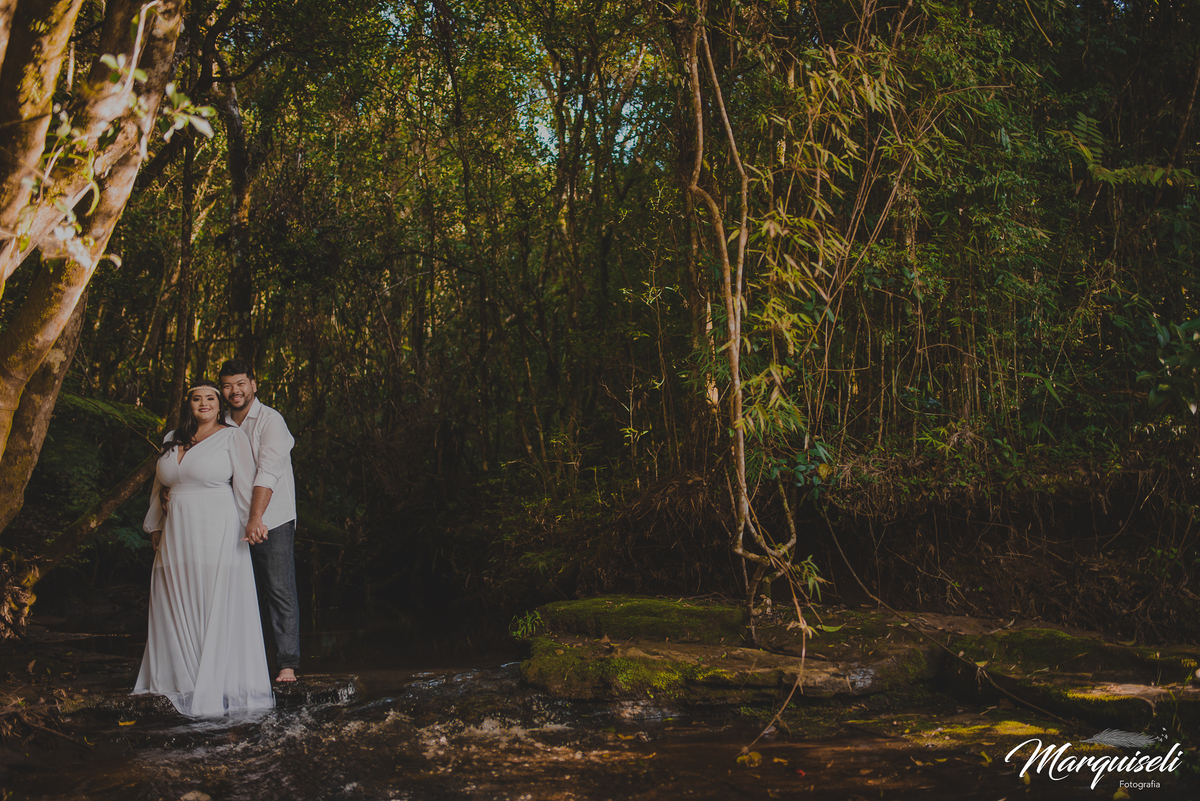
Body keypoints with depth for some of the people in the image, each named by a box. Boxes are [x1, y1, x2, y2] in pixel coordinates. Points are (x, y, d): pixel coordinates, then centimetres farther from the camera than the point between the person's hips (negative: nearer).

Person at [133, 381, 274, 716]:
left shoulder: (232, 437, -1)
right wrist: (155, 527, 23)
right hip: (177, 539, 6)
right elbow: (159, 488, 24)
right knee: (176, 610, 9)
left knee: (219, 609, -4)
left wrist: (250, 526, -10)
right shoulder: (172, 441, 16)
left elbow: (245, 486, -5)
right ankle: (181, 681, 20)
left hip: (218, 536, -6)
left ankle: (215, 690, 4)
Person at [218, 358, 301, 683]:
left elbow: (268, 472, -20)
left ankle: (287, 664, -3)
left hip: (272, 521, -6)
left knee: (280, 590, -6)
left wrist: (256, 518, -30)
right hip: (233, 523, 6)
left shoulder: (270, 420, -7)